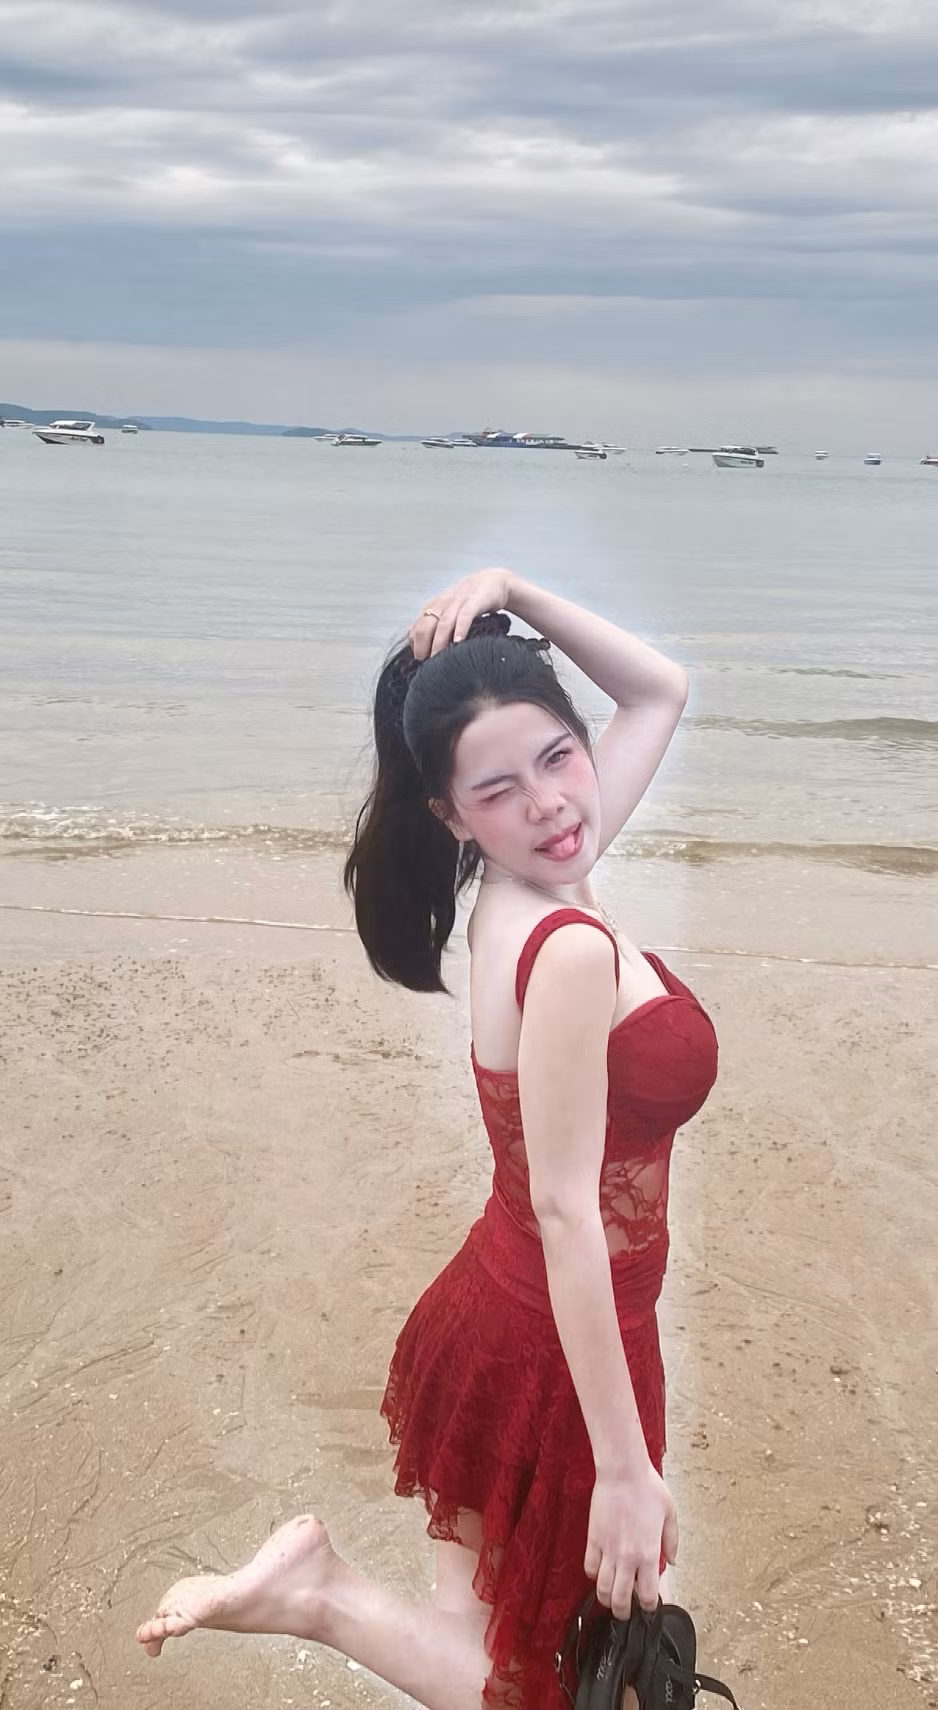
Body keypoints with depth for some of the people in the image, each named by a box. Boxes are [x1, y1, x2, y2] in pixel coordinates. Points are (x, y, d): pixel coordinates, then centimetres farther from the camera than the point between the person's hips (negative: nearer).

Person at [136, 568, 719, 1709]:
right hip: (559, 1351, -8)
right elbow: (569, 1213, -28)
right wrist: (625, 1468, -25)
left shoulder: (526, 895, -2)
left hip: (498, 1314, 8)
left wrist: (516, 596, -3)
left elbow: (660, 693, 9)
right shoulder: (570, 951, -26)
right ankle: (322, 1595, 6)